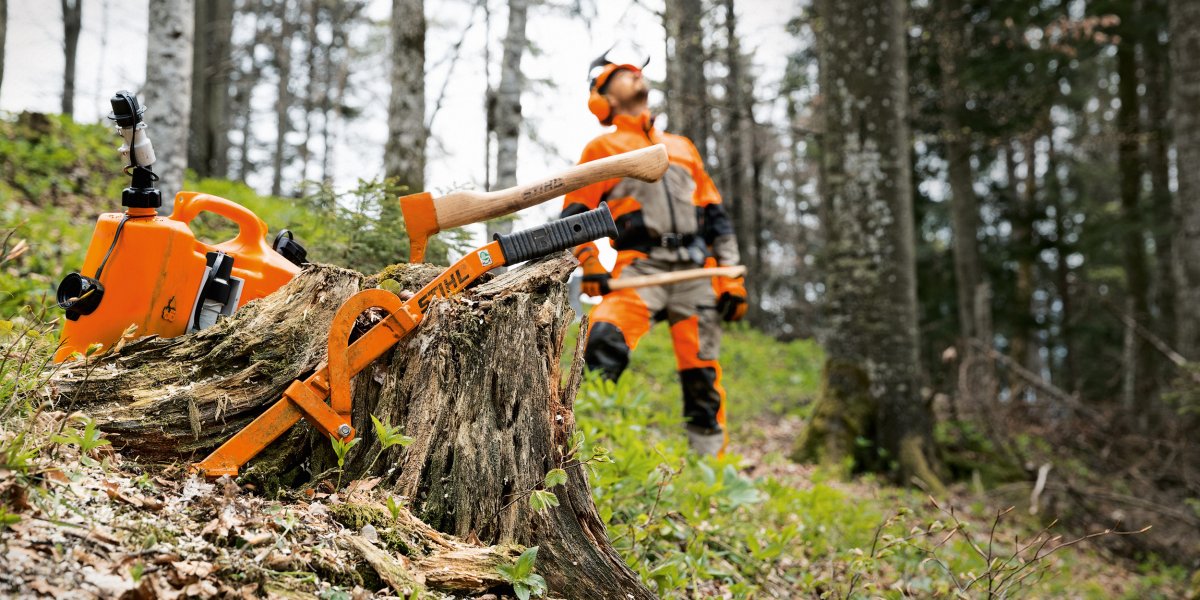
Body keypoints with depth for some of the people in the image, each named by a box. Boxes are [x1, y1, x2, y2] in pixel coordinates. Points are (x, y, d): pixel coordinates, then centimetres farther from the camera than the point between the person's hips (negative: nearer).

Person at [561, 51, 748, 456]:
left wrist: (731, 279, 12)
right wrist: (591, 266, -8)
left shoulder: (682, 147, 27)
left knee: (702, 377, -3)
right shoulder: (603, 147, 15)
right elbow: (574, 216, 9)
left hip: (696, 272, 4)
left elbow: (715, 217, 23)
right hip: (640, 267, -3)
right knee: (606, 339, -30)